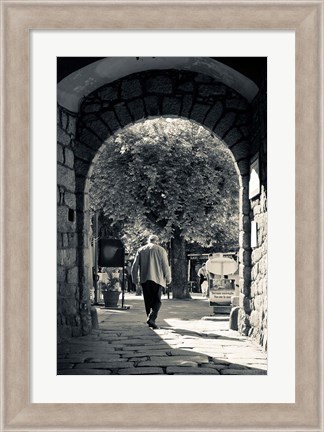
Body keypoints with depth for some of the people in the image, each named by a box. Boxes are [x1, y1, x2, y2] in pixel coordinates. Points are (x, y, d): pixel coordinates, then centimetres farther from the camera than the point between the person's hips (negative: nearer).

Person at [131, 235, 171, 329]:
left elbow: (135, 266, 8)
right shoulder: (161, 250, 3)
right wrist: (168, 279, 8)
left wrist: (135, 279, 16)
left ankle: (150, 321, 14)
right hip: (157, 279, -3)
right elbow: (166, 266, -1)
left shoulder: (141, 250, 10)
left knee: (148, 301, 12)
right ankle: (151, 318, -20)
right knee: (157, 301, 0)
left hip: (144, 279, 3)